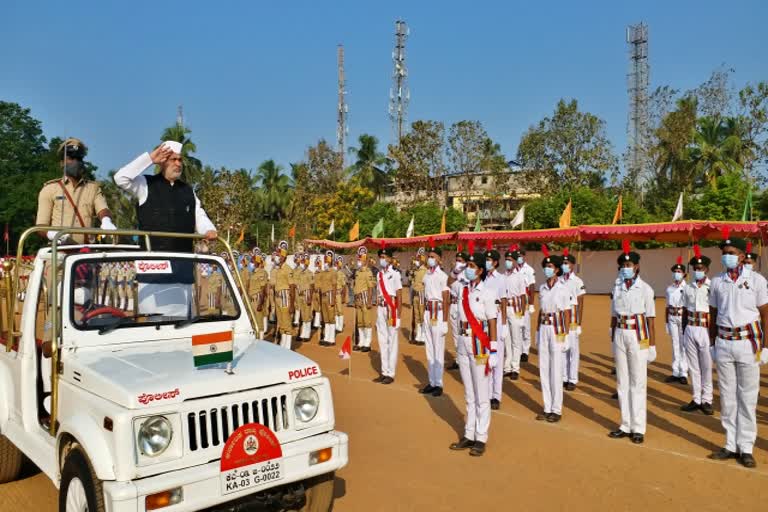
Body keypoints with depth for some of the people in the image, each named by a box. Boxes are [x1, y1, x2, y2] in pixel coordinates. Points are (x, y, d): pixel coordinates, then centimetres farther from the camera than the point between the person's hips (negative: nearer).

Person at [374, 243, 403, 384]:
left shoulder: (395, 273, -9)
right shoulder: (379, 274, 11)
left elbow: (399, 296, -10)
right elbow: (379, 294, 14)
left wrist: (399, 315, -13)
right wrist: (378, 314, 14)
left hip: (391, 308, -7)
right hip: (381, 309, 7)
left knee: (392, 341, 0)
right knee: (382, 341, 13)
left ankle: (390, 374, 7)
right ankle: (384, 372, 22)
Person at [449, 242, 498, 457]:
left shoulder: (487, 292, -11)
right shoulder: (462, 290, 6)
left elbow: (492, 323, -11)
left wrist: (493, 351, -14)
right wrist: (459, 344, 12)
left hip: (480, 345, -6)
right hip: (463, 344, 6)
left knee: (482, 397, 3)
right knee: (469, 395, 15)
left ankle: (481, 439, 13)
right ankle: (469, 435, 26)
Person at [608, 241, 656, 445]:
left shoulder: (645, 288, -5)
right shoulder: (617, 287, 8)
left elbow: (650, 318, -5)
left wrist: (652, 344, -7)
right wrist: (613, 340, 11)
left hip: (638, 336, -5)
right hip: (620, 334, 5)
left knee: (638, 382, 1)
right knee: (622, 382, 10)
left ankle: (638, 428, 9)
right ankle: (626, 425, 21)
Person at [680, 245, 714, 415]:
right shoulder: (688, 288, 9)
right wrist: (683, 332, 11)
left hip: (706, 330, -4)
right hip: (690, 329, 4)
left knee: (706, 367, 1)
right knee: (693, 366, 10)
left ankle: (706, 400, 12)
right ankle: (696, 399, 18)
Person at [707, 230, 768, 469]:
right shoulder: (717, 282, 7)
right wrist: (713, 344, 11)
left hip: (748, 342, -3)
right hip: (724, 342, 3)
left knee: (748, 397, 2)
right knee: (727, 396, 8)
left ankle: (746, 448, 11)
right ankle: (731, 445, 18)